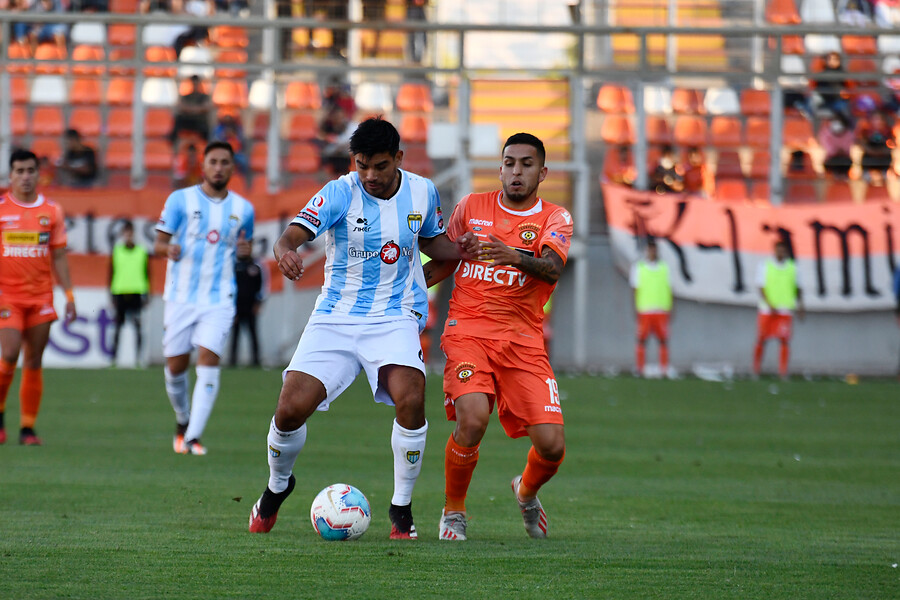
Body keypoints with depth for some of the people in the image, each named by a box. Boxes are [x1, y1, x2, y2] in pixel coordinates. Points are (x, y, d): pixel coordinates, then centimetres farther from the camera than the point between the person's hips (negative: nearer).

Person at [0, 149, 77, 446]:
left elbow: (58, 256, 11)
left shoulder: (51, 211, 8)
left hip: (41, 297, 2)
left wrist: (69, 295, 5)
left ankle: (28, 428, 7)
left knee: (34, 363, 1)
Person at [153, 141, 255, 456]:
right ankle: (182, 421, 31)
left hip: (219, 299, 0)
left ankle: (193, 437, -19)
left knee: (209, 361, -16)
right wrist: (168, 249, -22)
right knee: (176, 366, 3)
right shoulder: (181, 200, 2)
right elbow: (158, 245, 2)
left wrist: (246, 249, -2)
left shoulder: (243, 208, 9)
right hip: (181, 296, 0)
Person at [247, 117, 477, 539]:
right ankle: (277, 486, 21)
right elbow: (293, 234, -23)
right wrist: (285, 251, -47)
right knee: (291, 409, -12)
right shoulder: (340, 193, -10)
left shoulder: (422, 192, 1)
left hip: (395, 318, 1)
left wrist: (459, 249, -1)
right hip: (335, 316, -1)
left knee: (410, 398, -26)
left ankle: (401, 508, -7)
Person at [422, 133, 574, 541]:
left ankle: (527, 492, 27)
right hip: (468, 330, 0)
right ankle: (453, 513, -3)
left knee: (552, 445, -10)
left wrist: (516, 258, -36)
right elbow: (445, 261, 24)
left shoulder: (554, 218, 4)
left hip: (524, 339, 0)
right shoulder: (471, 207, 10)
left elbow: (552, 268, -16)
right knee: (472, 419, -27)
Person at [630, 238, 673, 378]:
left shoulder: (664, 267, 11)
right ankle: (640, 371, 1)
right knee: (642, 340, -2)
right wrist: (635, 309, -2)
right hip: (644, 311, -2)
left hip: (662, 310, 2)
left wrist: (670, 309, 9)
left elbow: (669, 290, 14)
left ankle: (664, 371, -1)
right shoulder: (638, 267, 5)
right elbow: (635, 289, 5)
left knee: (664, 341, -3)